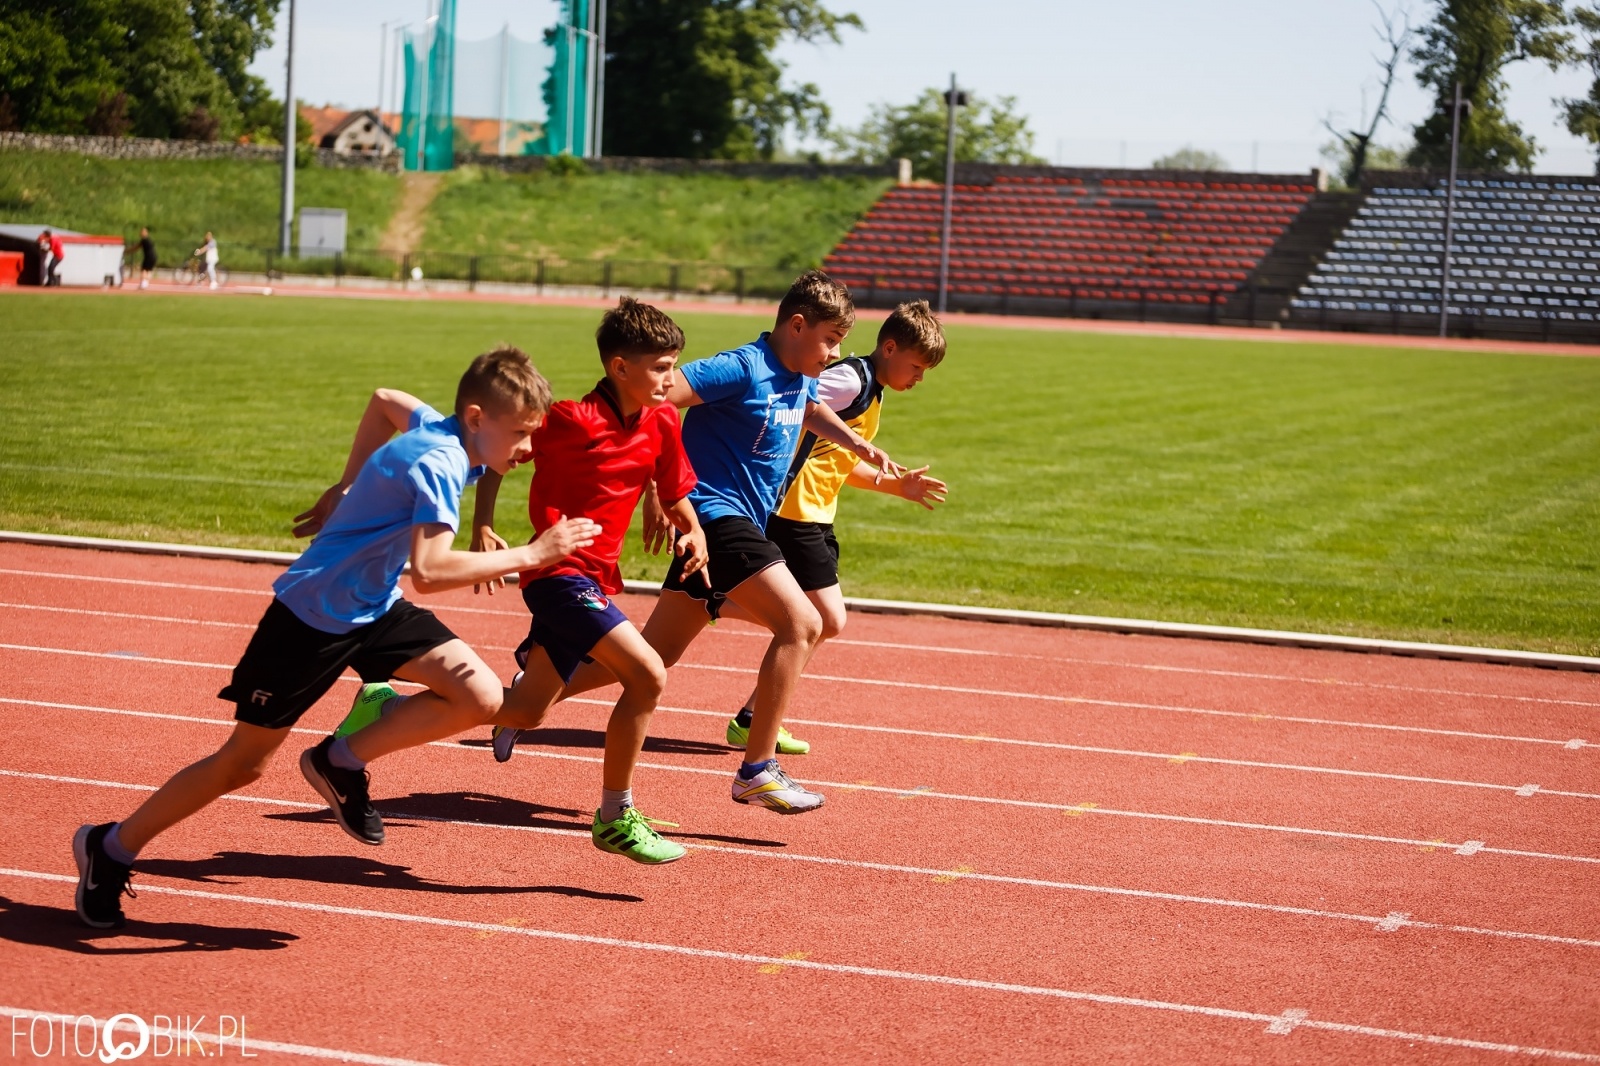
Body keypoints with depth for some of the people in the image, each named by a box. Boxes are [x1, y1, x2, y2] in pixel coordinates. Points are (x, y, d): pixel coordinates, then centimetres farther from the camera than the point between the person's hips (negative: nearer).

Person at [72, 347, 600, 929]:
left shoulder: (436, 428, -1)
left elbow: (384, 401, 21)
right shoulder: (439, 463, -27)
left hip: (374, 608, 8)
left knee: (481, 697, -12)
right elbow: (428, 571, -37)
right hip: (311, 616, -8)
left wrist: (346, 489, 25)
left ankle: (342, 761, 5)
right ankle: (110, 848, 23)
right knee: (243, 762, 3)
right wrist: (529, 555, -31)